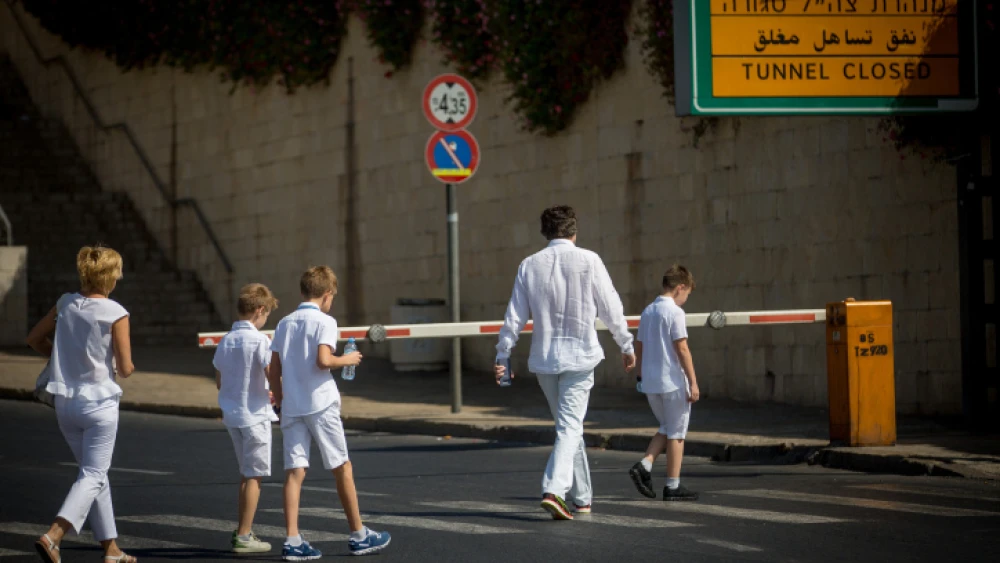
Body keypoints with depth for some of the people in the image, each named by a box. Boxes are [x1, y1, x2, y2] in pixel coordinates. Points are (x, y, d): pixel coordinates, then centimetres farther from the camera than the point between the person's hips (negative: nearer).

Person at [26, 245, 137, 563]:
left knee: (95, 473, 17)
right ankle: (52, 537, -21)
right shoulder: (115, 314, -14)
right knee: (93, 476, -1)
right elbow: (125, 369, -12)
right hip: (99, 402, -6)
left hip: (65, 402, 6)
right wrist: (126, 367, 11)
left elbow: (34, 339, 12)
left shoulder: (66, 304, 1)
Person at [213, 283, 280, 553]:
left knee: (247, 474, 19)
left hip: (232, 414, 7)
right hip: (255, 415, -7)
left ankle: (243, 531, 23)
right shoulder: (260, 341, -14)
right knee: (254, 476, 0)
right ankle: (243, 537, 0)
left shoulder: (225, 341, 8)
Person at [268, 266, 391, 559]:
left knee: (294, 472, 2)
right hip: (321, 405, -5)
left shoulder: (285, 324, 11)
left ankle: (293, 541, -6)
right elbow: (323, 360, -21)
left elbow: (274, 371, 10)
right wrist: (346, 360, -3)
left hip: (292, 407, 5)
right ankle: (359, 536, 13)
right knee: (343, 469, 6)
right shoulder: (324, 321, -7)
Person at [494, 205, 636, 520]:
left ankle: (581, 497, 23)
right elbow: (611, 308, -2)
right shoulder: (588, 261, -5)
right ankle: (554, 489, -24)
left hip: (543, 358, 3)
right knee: (570, 426, -5)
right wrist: (626, 345, 9)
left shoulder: (530, 265, 2)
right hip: (579, 355, -3)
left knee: (569, 425, 16)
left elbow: (515, 316, 2)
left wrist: (503, 355, 8)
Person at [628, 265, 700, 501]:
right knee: (676, 432, 3)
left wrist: (641, 376, 24)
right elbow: (682, 349, -16)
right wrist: (693, 382, -13)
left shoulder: (648, 312, 10)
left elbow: (639, 347, 14)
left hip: (651, 383, 7)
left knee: (666, 428, 20)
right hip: (673, 382, -7)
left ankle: (644, 466, 2)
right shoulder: (674, 312, -13)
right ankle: (673, 486, 6)